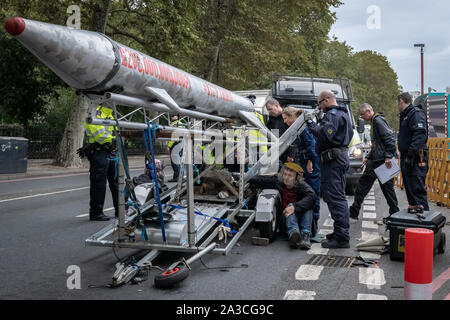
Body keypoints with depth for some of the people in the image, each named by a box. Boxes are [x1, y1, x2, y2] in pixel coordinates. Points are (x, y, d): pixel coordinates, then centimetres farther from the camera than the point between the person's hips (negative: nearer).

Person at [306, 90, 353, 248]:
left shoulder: (332, 115, -10)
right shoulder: (343, 114, 24)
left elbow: (324, 134, -24)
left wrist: (311, 123, -12)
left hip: (333, 159, -11)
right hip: (341, 156, 11)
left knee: (335, 197, -12)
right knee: (338, 196, 15)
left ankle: (342, 238, -12)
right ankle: (340, 232, 22)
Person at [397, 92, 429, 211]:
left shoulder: (417, 114, -10)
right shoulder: (405, 116, 21)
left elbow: (420, 135, -23)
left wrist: (411, 153, -29)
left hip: (416, 159, -10)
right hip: (406, 157, 10)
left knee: (417, 188, -11)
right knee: (409, 187, 14)